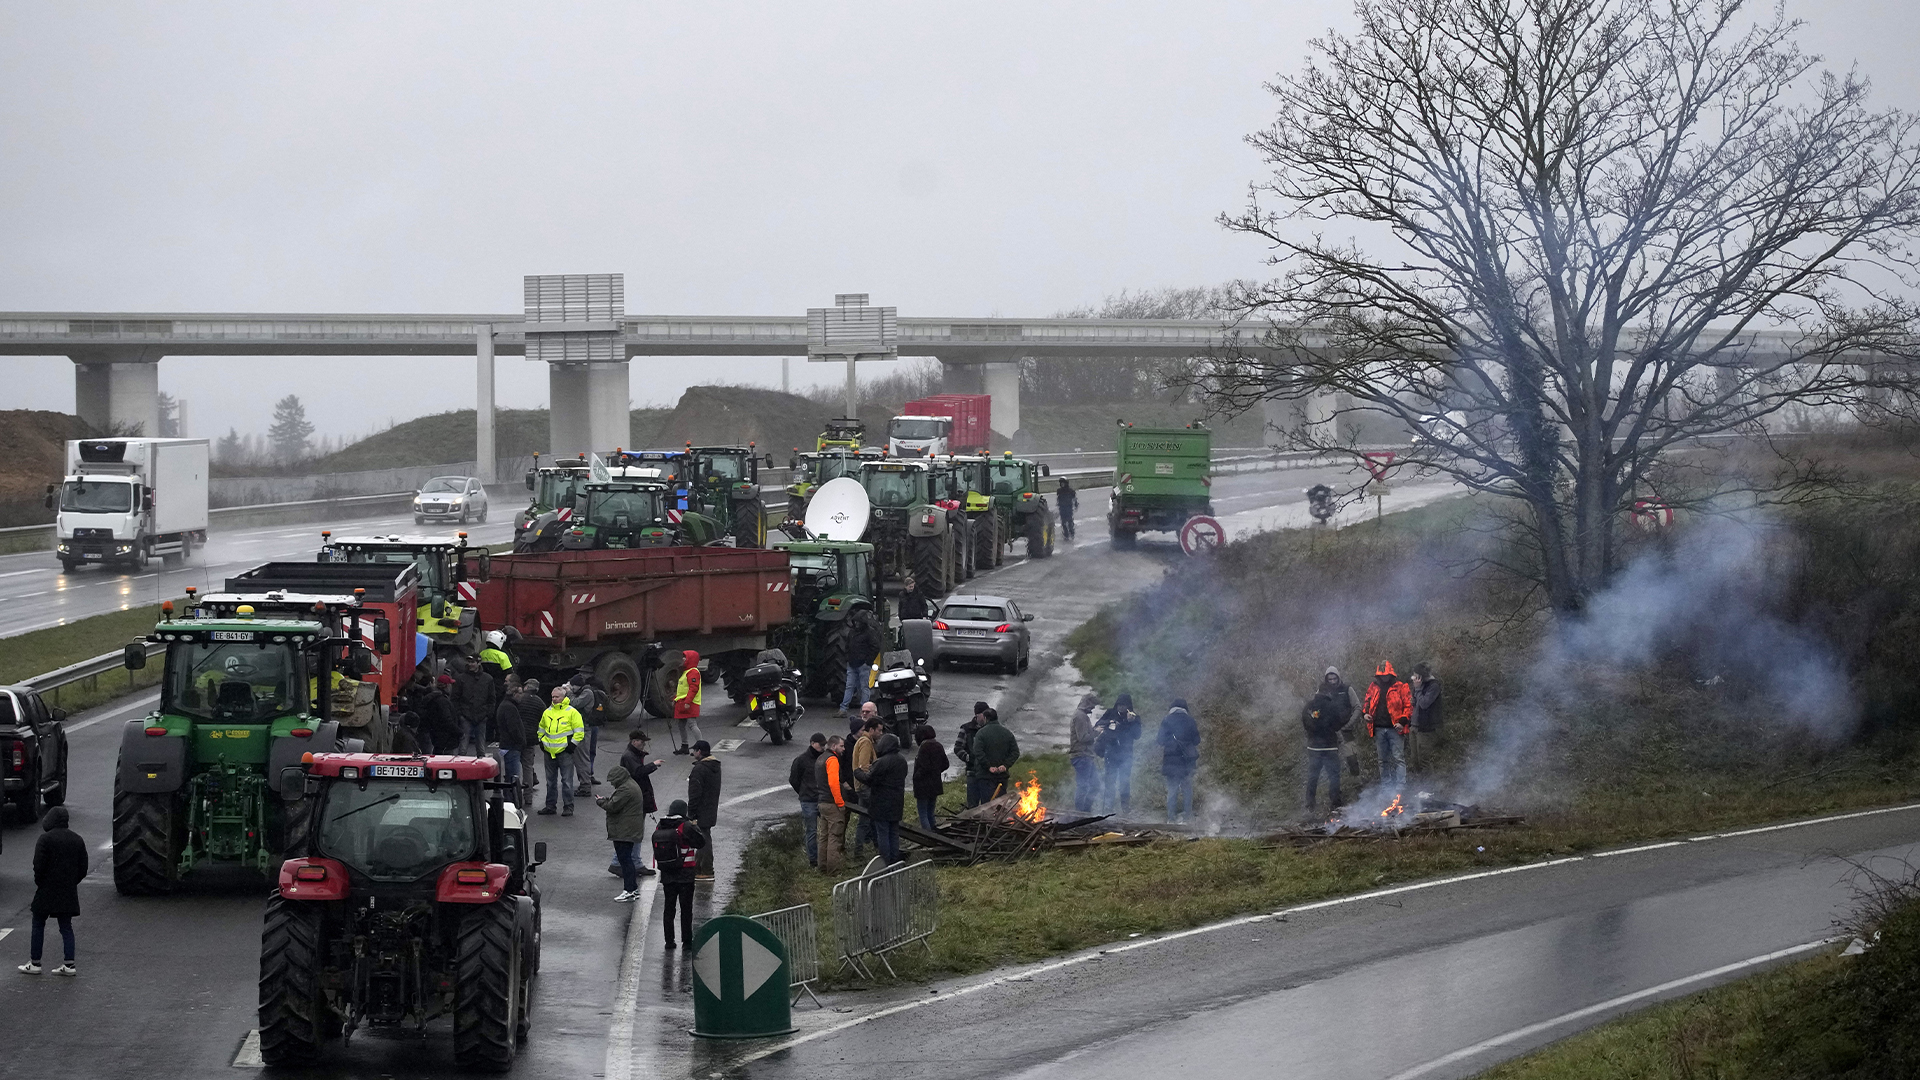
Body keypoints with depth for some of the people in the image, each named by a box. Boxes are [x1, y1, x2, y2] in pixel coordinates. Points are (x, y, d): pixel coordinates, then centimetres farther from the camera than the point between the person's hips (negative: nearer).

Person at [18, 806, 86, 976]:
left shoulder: (46, 839, -12)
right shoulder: (77, 840, 8)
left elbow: (39, 865, -17)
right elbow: (83, 868, 11)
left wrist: (39, 882, -2)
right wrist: (72, 882, 15)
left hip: (47, 891, -5)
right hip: (69, 892, 5)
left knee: (38, 925, 5)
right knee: (66, 927, 9)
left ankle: (35, 963, 6)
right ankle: (69, 965, 4)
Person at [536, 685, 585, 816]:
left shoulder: (572, 712, -5)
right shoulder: (547, 712, 12)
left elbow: (579, 731, -5)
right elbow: (541, 728, 26)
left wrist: (572, 744, -10)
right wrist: (541, 741, 15)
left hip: (564, 751, -6)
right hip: (549, 752, 6)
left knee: (566, 781, -3)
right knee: (551, 781, 12)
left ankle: (569, 807, 2)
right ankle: (550, 806, 20)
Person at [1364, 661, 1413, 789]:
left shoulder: (1400, 687, -1)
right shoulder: (1373, 687, 12)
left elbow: (1408, 706, -3)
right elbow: (1366, 703, 23)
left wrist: (1403, 721, -15)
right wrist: (1365, 713, 2)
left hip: (1394, 729, -5)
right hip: (1379, 729, 5)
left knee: (1398, 758, -8)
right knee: (1383, 760, 12)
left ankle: (1400, 787, -10)